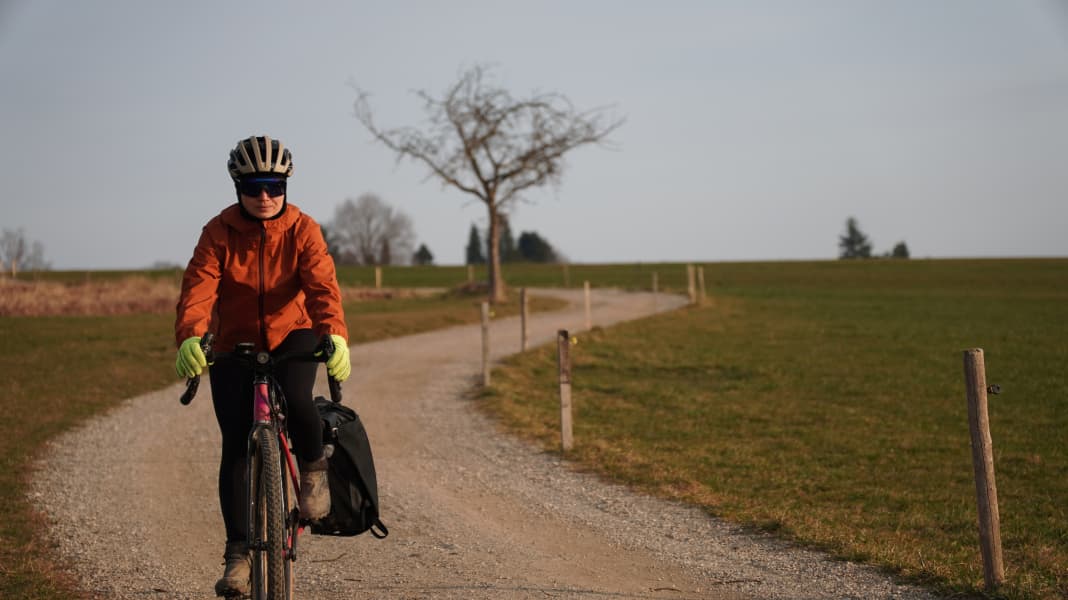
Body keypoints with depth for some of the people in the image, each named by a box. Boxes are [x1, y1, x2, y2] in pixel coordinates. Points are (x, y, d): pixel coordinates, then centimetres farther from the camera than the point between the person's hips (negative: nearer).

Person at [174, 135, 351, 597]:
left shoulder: (302, 230, -11)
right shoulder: (219, 233, -11)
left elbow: (322, 286, -25)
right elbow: (197, 287, -24)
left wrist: (335, 336, -45)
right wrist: (190, 337, -45)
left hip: (292, 335, -1)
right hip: (234, 344, 1)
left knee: (297, 401, -32)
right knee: (235, 446, -8)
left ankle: (313, 468, 1)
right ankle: (238, 553, -2)